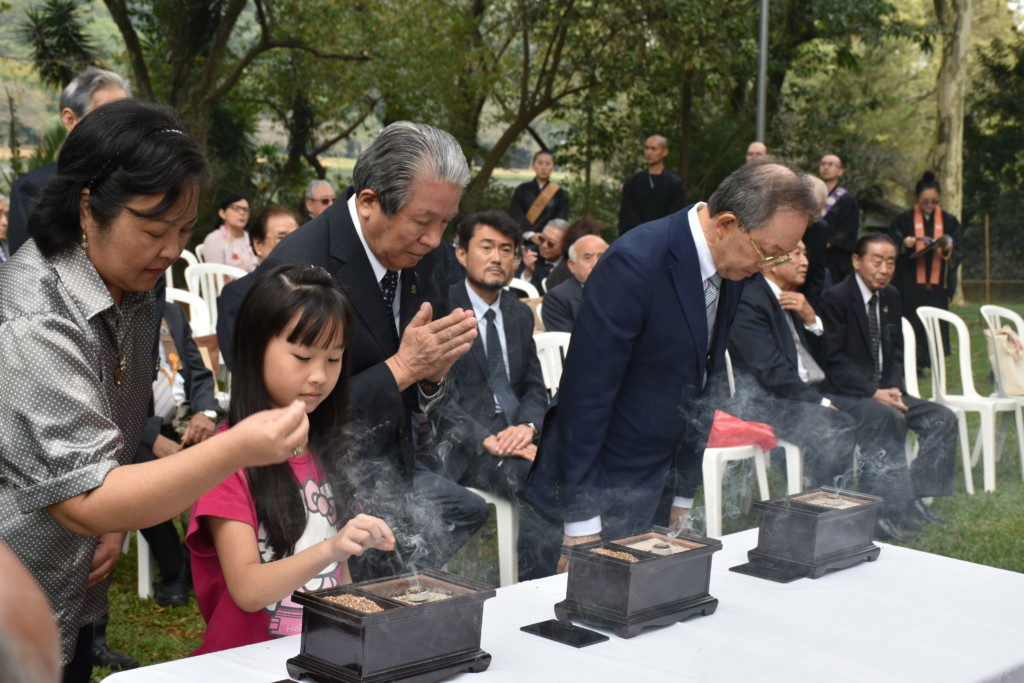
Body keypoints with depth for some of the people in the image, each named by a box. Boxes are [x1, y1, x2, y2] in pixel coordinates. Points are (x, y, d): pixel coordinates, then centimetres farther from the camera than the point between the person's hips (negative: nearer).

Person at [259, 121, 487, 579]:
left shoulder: (424, 257, 0)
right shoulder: (298, 269, -22)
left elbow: (414, 402, 9)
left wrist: (433, 371, -14)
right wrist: (401, 368, -25)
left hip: (393, 470, 7)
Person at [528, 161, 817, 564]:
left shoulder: (733, 271, 2)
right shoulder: (635, 263, -23)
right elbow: (586, 390, -22)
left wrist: (684, 498, 12)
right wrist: (581, 524, -19)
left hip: (656, 484, 8)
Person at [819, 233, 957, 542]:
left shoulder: (891, 297, 12)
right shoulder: (835, 298, -12)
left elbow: (895, 352, 16)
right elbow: (834, 361, -16)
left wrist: (893, 388, -4)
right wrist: (873, 393, -22)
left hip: (883, 391, 8)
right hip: (847, 396, -8)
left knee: (942, 418, -6)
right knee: (890, 418, -34)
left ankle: (915, 499, -3)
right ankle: (884, 512, -32)